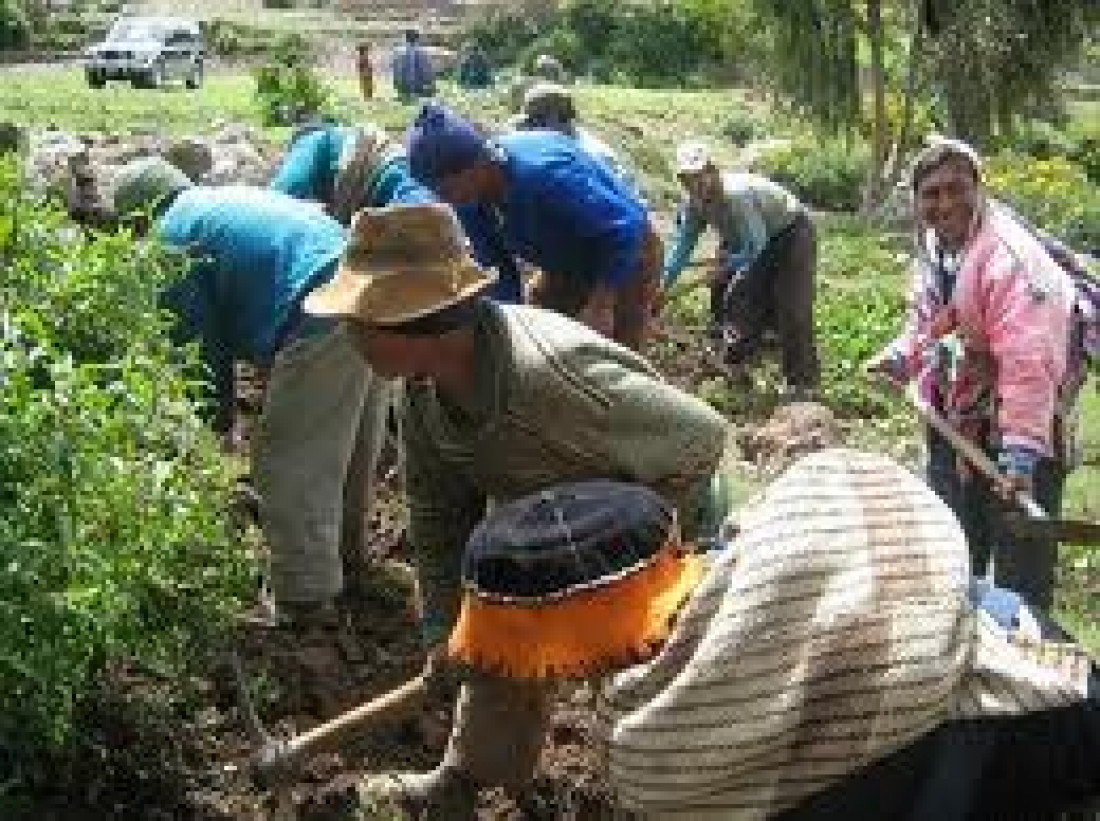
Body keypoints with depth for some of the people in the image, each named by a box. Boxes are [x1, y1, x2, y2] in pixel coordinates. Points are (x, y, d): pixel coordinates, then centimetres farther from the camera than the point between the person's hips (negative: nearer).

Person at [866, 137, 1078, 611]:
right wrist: (901, 359, 0)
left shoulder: (1009, 257, -25)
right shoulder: (932, 251, 3)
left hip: (1016, 433, -8)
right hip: (953, 430, 8)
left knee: (1020, 582, -2)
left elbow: (1028, 362, -32)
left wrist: (1022, 451, -38)